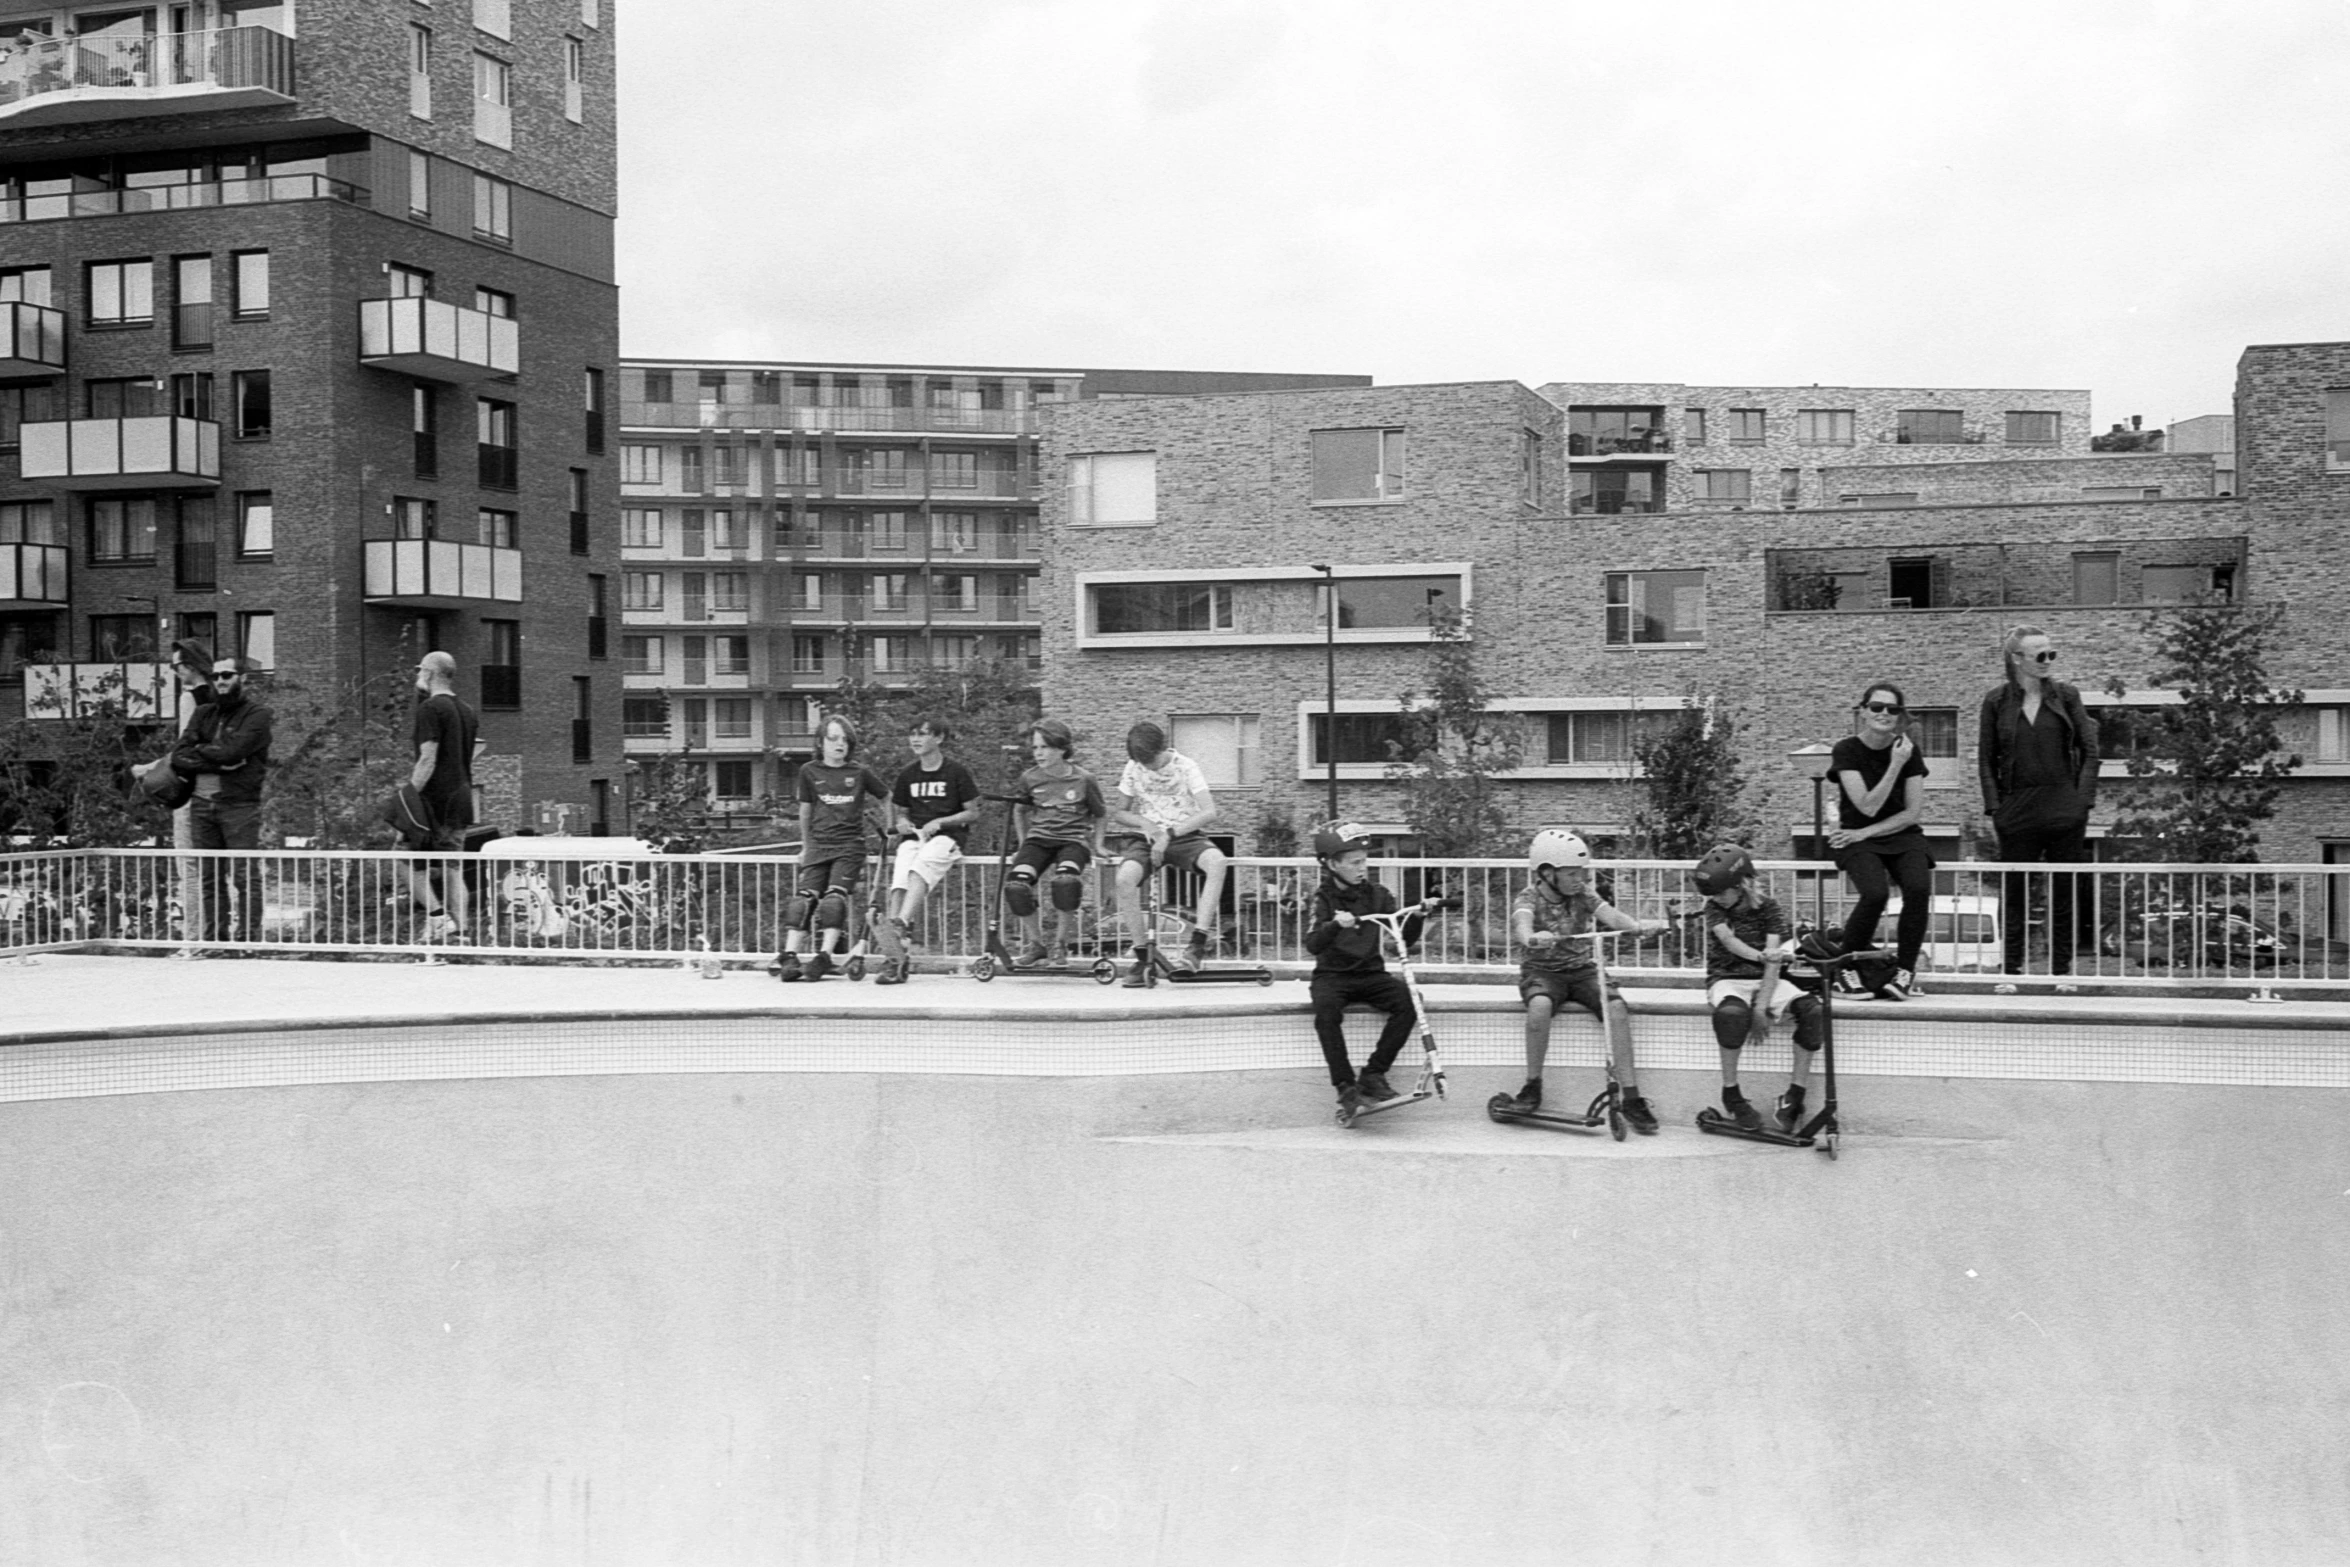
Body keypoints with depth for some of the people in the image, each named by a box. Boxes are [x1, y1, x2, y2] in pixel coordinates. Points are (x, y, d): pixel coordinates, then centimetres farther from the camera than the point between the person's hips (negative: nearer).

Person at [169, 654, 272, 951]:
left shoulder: (257, 715, 1)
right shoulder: (203, 714, 17)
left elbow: (230, 751, -14)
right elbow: (178, 758, 4)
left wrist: (199, 751, 3)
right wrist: (218, 761, -9)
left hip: (239, 805, -5)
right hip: (202, 804, 5)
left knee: (245, 876, -7)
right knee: (210, 878, 7)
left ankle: (248, 938, -6)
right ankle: (214, 938, 11)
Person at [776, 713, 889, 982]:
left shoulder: (860, 774, 6)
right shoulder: (810, 772, 8)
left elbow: (888, 798, 19)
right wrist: (805, 846, 23)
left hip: (850, 846, -2)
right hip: (819, 846, 2)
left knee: (834, 898, -20)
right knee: (803, 898, -13)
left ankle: (824, 957, -24)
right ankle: (789, 957, -16)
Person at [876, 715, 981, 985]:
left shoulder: (957, 772, 1)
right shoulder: (907, 774, 14)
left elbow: (973, 812, 3)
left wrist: (939, 822, -10)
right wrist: (901, 822, 0)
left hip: (946, 837, -3)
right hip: (913, 836, 3)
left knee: (920, 866, -38)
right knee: (899, 880, -27)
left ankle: (901, 924, -53)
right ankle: (895, 960, -34)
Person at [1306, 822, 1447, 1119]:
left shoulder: (1377, 895, 6)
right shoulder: (1324, 898, -1)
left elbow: (1406, 939, 3)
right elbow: (1313, 945, -16)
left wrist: (1417, 915, -16)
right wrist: (1336, 924, -35)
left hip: (1371, 974, 3)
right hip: (1332, 975, -3)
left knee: (1407, 999, -26)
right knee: (1326, 1006, -36)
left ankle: (1373, 1074, -16)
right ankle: (1345, 1085, -27)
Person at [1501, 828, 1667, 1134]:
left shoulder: (1583, 897, 3)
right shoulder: (1530, 899, -8)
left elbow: (1609, 914, -17)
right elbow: (1522, 922, -31)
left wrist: (1637, 925, -38)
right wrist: (1532, 938, -56)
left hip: (1583, 969, 3)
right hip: (1542, 970, -3)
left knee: (1616, 1008, -24)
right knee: (1540, 1006, -37)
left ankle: (1631, 1099, -20)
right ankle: (1533, 1086, -17)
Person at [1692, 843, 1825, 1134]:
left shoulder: (1768, 907, 1)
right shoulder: (1715, 909, 4)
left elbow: (1773, 957, -9)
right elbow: (1728, 940, -14)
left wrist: (1763, 1003, -22)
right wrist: (1760, 956, -35)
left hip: (1766, 980, 2)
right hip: (1727, 979, -2)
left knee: (1813, 1010, -25)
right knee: (1732, 1012, -38)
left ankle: (1794, 1095, -17)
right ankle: (1730, 1094, -23)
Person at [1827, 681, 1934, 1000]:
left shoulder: (1908, 750, 0)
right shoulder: (1847, 750, -8)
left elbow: (1914, 813, -1)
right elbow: (1868, 806, -16)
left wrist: (1866, 832, -10)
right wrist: (1896, 765, -21)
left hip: (1902, 835, 3)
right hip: (1858, 838, -2)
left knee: (1918, 888, -28)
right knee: (1875, 893, -31)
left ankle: (1905, 970, -11)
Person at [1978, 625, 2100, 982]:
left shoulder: (2066, 696, 4)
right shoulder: (1996, 701, 3)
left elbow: (2088, 751, 5)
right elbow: (1986, 759, 4)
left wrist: (2083, 799, -3)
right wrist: (1994, 806, -3)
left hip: (2065, 811, 1)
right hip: (2016, 812, -1)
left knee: (2064, 893, 5)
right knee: (2014, 893, 2)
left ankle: (2061, 970, 12)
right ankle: (2010, 969, 8)